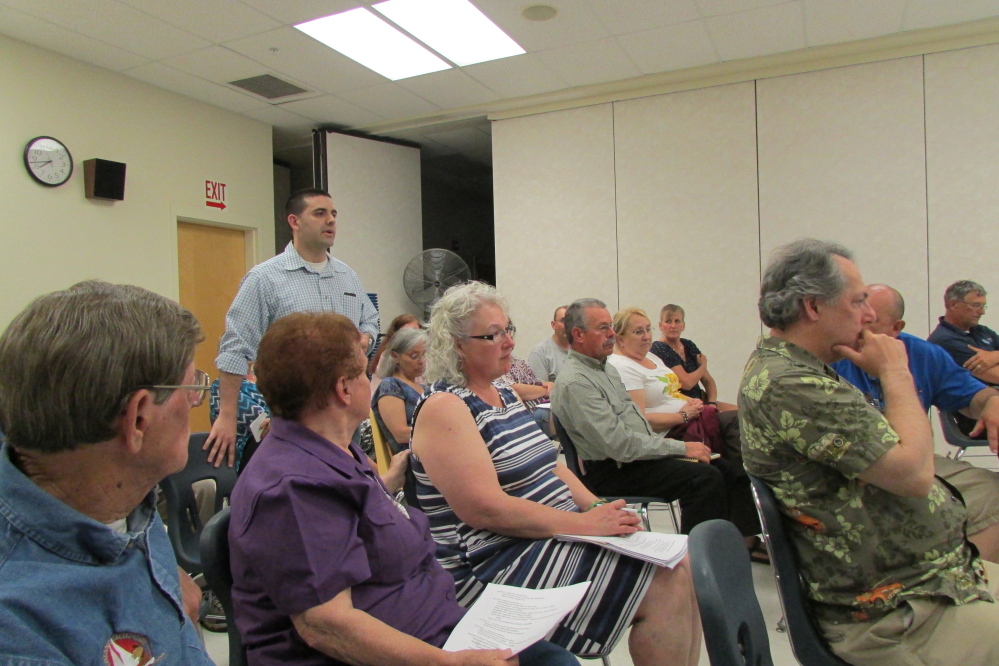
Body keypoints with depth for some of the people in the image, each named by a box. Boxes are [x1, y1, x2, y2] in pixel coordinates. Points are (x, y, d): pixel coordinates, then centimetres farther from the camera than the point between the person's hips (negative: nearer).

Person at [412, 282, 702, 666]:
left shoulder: (502, 392, 14)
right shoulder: (444, 408, -14)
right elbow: (485, 509, -22)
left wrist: (600, 510, -2)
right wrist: (582, 524, -21)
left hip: (553, 537, 9)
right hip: (496, 566, -8)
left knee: (678, 565, -3)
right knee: (662, 585, -15)